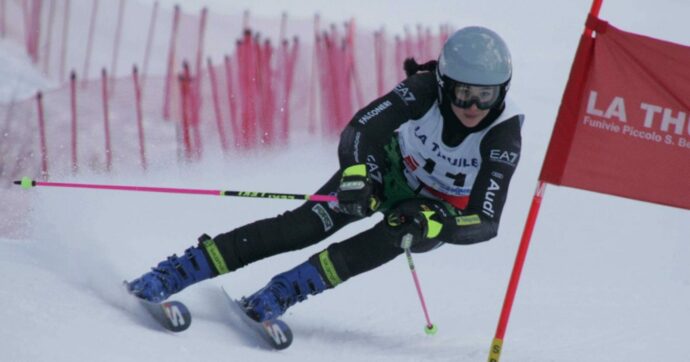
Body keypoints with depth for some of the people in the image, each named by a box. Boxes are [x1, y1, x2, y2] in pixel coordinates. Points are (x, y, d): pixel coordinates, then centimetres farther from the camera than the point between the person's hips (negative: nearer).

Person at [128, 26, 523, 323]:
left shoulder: (504, 135, -31)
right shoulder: (425, 90, -29)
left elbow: (486, 221, -33)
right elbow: (359, 131, -33)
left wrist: (434, 224, -51)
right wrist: (356, 175, -53)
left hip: (443, 210, -1)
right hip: (394, 169, 1)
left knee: (394, 236, -35)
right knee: (307, 224, -21)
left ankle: (280, 295, -36)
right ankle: (176, 272, -23)